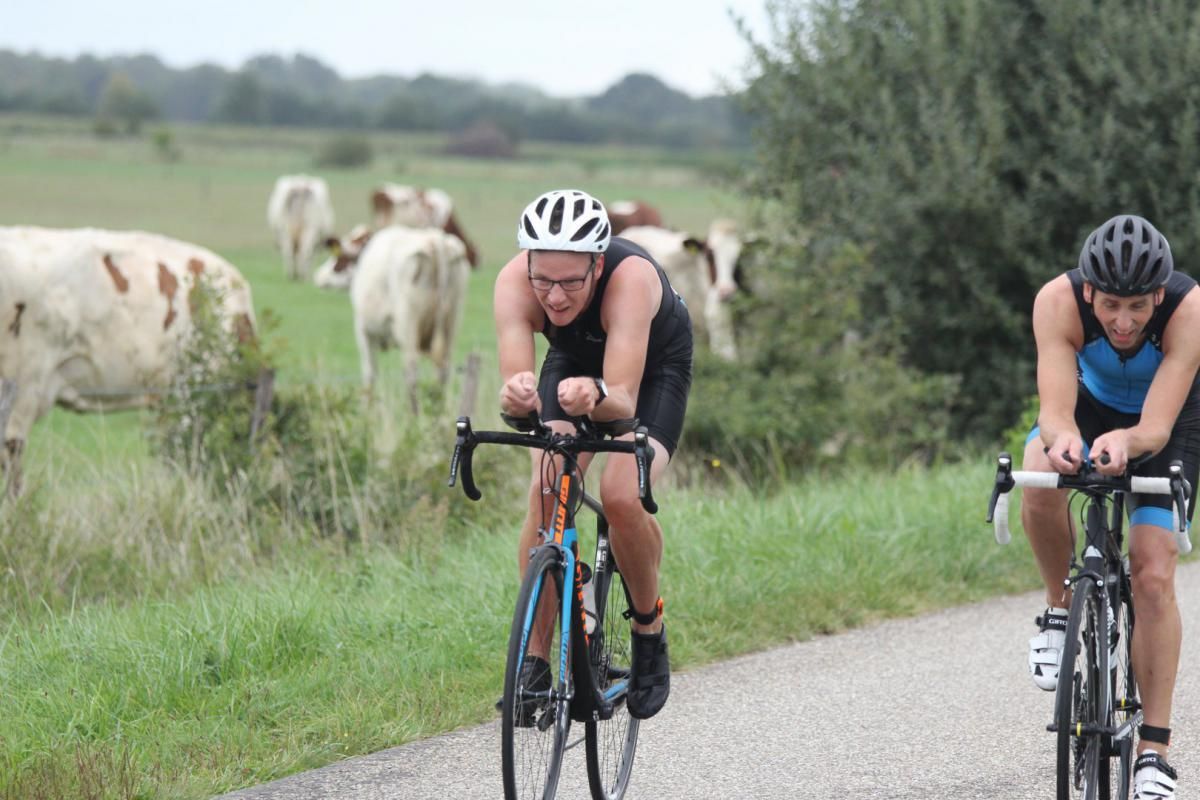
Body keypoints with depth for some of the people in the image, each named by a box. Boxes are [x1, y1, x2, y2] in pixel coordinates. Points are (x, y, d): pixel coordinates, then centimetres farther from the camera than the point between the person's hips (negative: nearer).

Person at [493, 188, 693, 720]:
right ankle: (534, 660, -10)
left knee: (621, 497, -26)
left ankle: (649, 627, 1)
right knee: (545, 493, -21)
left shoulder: (631, 278, -41)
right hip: (572, 359, 3)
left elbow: (623, 400, -48)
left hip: (654, 366, -3)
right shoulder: (514, 282, -33)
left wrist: (595, 394, -71)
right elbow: (514, 383, -43)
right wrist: (517, 396, -66)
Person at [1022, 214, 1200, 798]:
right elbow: (1055, 410, -40)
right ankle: (1062, 610, -6)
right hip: (1090, 404, 1)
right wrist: (1062, 439, -64)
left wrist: (1125, 440, -63)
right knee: (1039, 488, -33)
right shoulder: (1058, 301, -35)